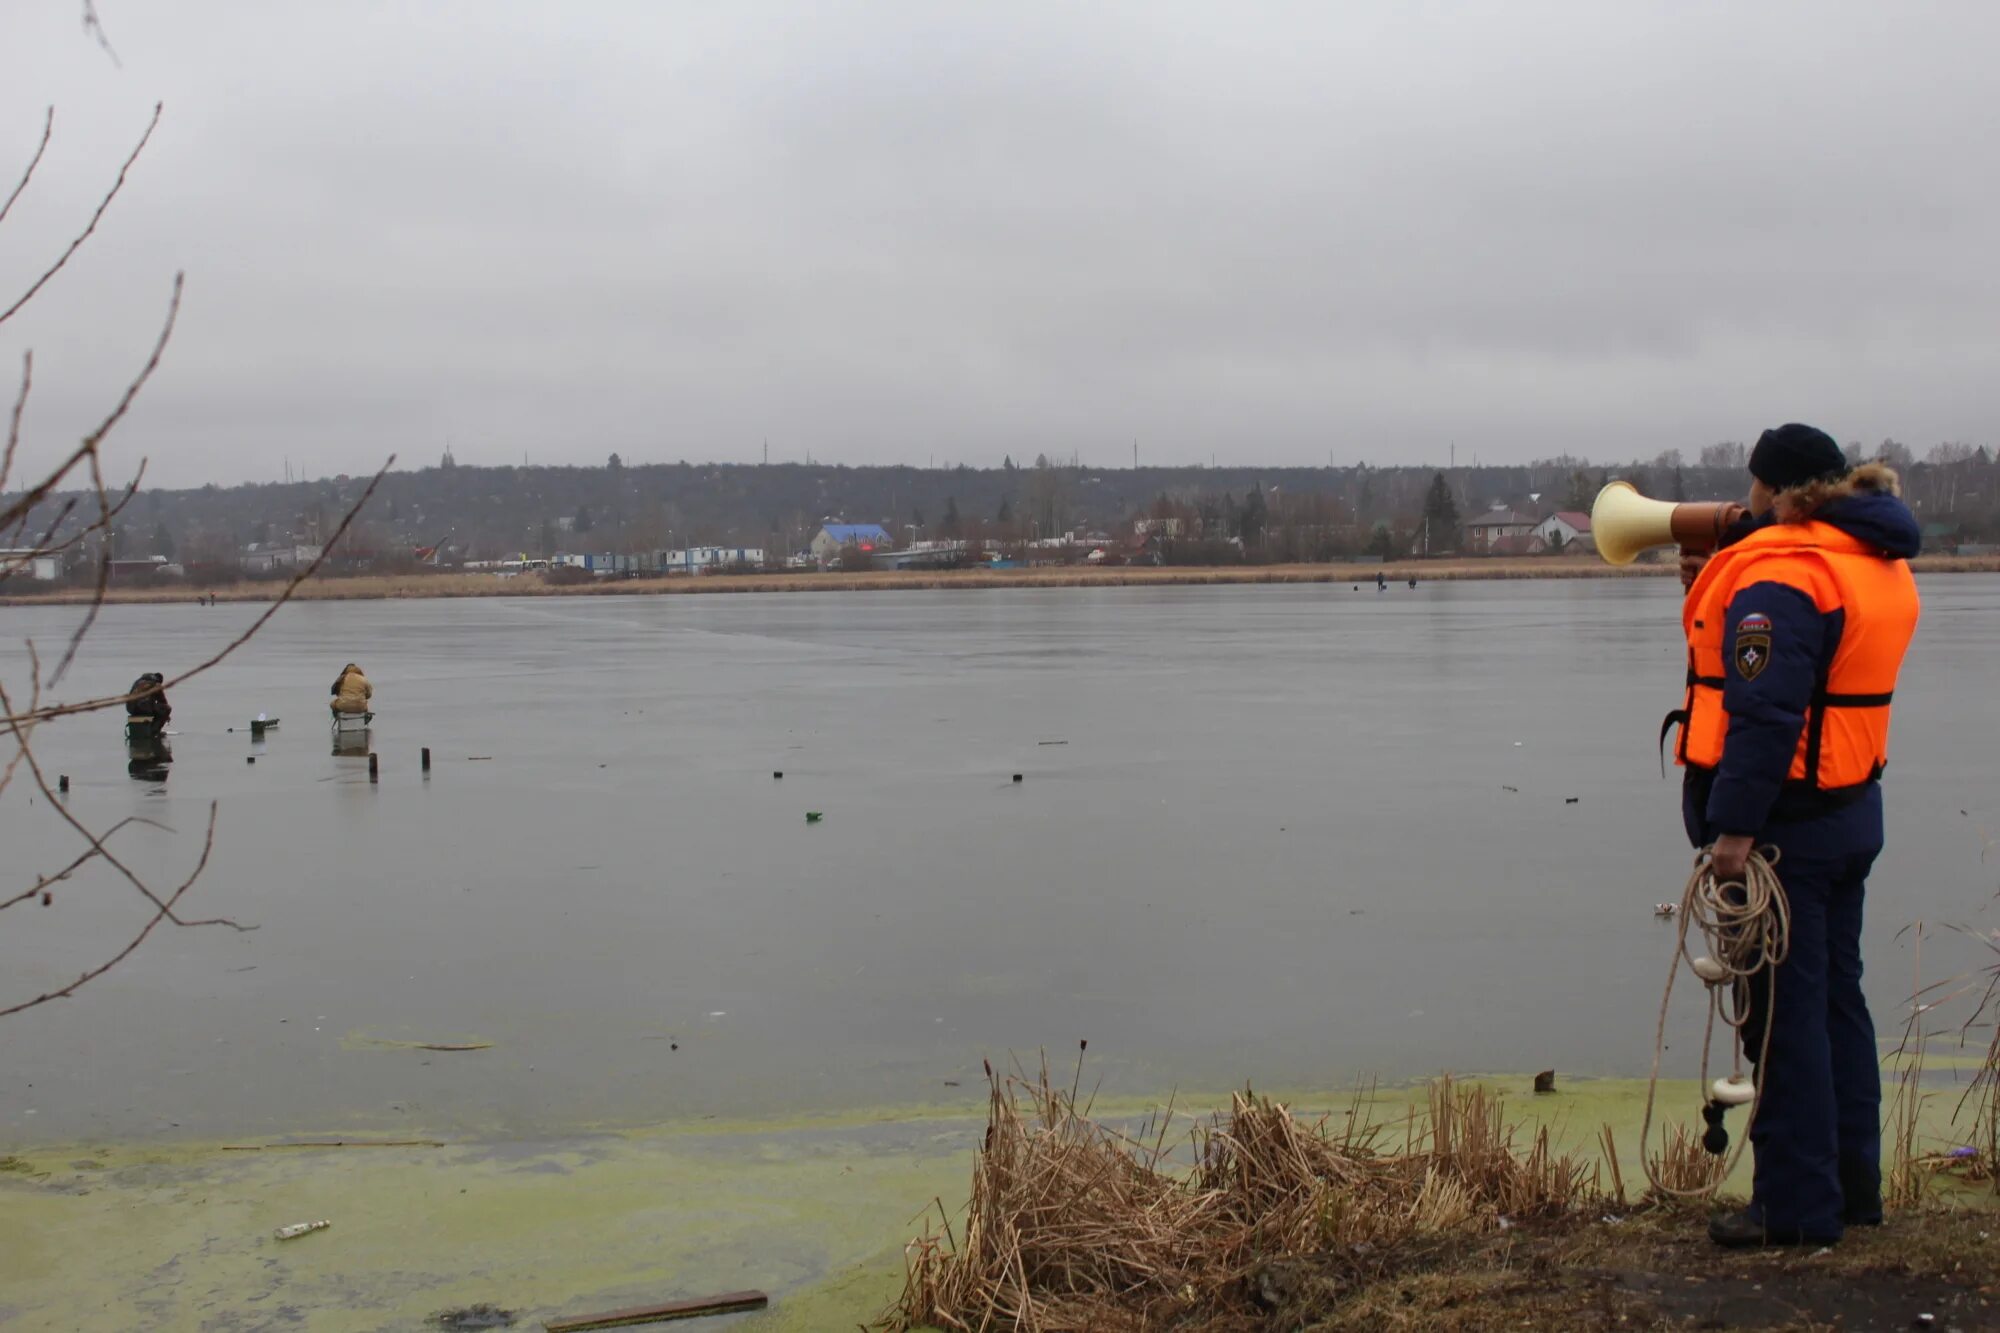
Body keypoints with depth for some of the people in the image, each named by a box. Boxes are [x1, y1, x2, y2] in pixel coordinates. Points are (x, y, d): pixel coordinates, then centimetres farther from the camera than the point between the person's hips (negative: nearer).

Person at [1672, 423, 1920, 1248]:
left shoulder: (1781, 574, -19)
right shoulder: (1879, 564, 12)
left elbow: (1767, 710, -26)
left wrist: (1735, 826, -25)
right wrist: (1711, 589, 13)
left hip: (1787, 822, -10)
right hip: (1852, 810, 10)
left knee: (1783, 1016, -1)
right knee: (1835, 999, 17)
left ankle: (1798, 1207, 6)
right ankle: (1852, 1187, 27)